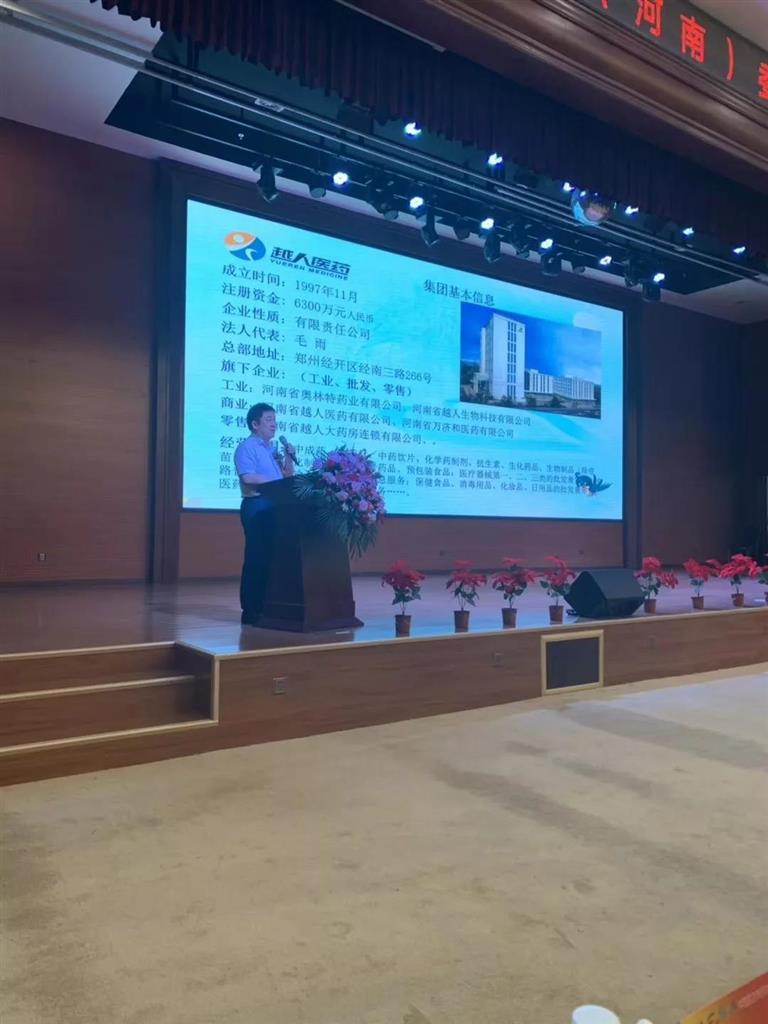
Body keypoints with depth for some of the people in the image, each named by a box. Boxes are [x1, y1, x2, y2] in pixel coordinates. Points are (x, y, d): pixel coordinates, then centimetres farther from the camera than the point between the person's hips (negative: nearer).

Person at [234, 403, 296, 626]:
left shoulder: (273, 449, 20)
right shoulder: (247, 446, -6)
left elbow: (288, 476, 21)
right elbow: (248, 477, -20)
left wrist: (289, 457, 6)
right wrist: (277, 481, -16)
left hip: (275, 506, 8)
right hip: (256, 506, -8)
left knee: (273, 557, 9)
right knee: (256, 557, -7)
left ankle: (266, 607, 16)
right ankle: (251, 611, -2)